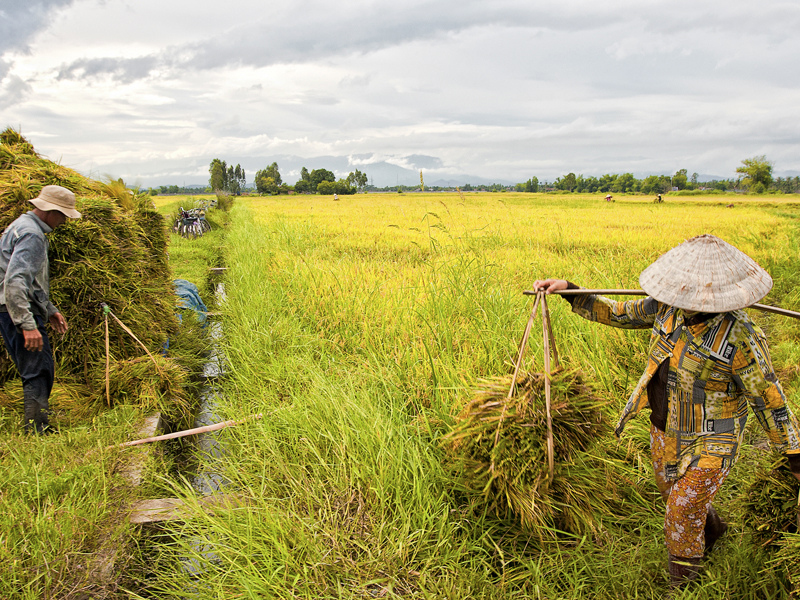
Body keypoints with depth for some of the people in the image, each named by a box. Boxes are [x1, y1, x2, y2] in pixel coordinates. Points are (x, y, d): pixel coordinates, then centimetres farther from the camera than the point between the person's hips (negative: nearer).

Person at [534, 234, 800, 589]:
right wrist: (568, 290, -5)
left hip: (710, 443, -6)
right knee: (672, 492, 28)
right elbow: (618, 314, 2)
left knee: (682, 517, 2)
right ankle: (710, 531, 61)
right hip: (666, 428, 7)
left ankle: (683, 584, 31)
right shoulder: (668, 307, -13)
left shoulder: (740, 338, -28)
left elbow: (769, 399, -17)